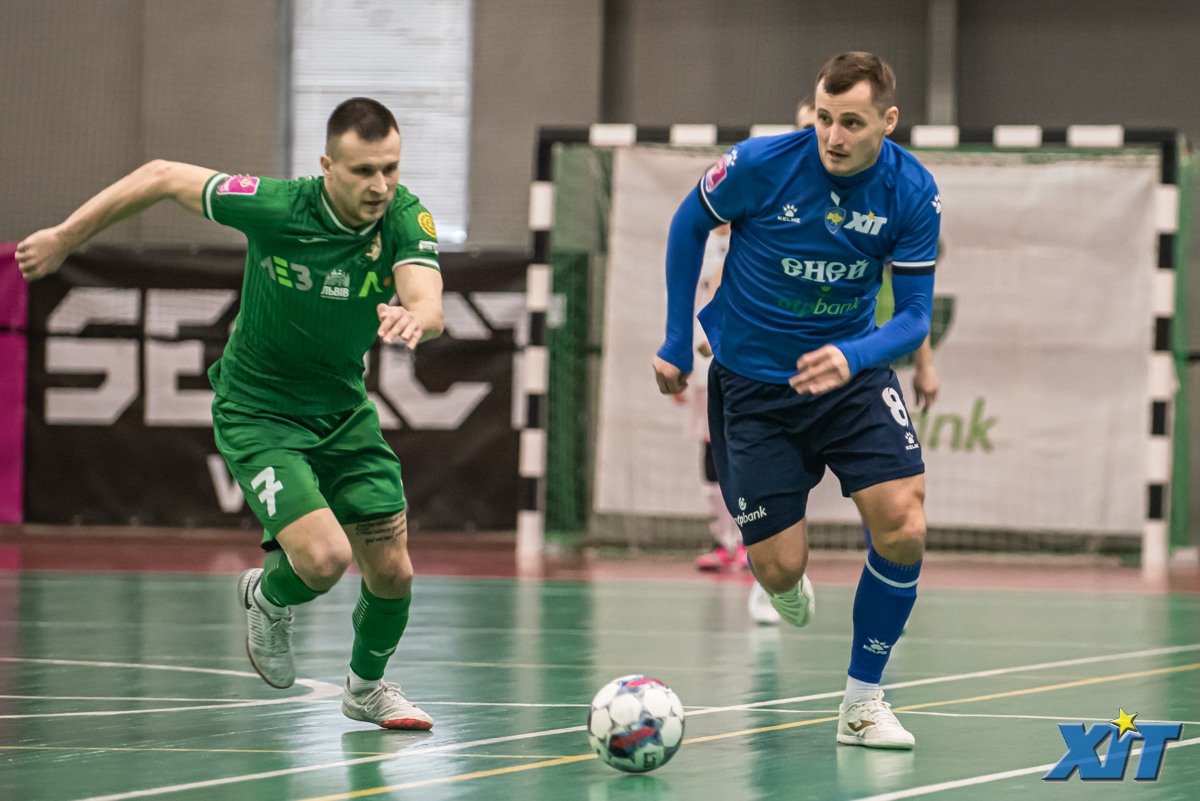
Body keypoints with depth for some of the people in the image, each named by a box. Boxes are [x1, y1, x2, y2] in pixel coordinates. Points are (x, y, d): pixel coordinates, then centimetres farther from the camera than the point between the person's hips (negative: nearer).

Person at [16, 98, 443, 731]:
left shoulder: (406, 219, -18)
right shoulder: (275, 208, -26)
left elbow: (429, 305, -35)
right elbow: (163, 177, -12)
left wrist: (413, 317, -60)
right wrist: (65, 237, -4)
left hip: (344, 410, 4)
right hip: (257, 411, -4)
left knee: (391, 571, 4)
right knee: (323, 558, -22)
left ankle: (367, 684, 36)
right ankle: (268, 600, 16)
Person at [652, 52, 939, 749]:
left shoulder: (912, 193, -15)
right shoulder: (761, 164, -20)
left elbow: (915, 315, -11)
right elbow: (691, 224, -1)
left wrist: (852, 357, -32)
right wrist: (678, 340, 1)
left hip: (851, 373, 2)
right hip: (753, 383, -1)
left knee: (903, 530, -17)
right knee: (780, 570, -5)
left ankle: (863, 700, 2)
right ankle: (789, 584, 37)